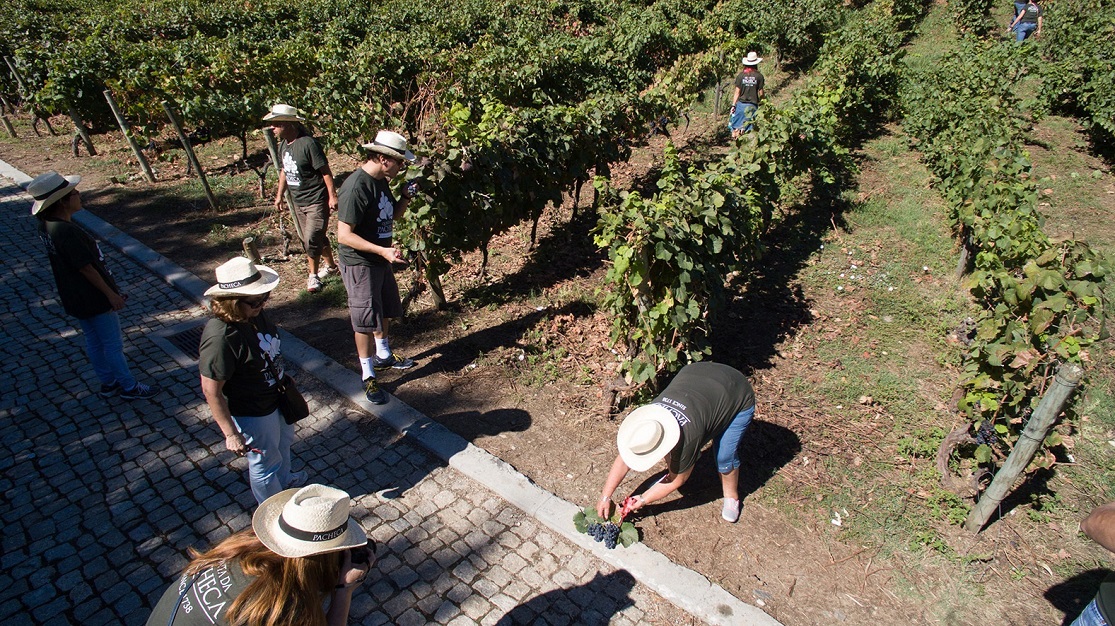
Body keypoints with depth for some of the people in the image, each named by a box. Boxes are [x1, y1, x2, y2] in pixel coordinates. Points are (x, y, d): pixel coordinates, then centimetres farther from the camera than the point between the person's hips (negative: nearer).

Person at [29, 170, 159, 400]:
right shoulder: (68, 232, -29)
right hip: (95, 298, -9)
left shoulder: (46, 225, 0)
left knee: (94, 342, 21)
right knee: (113, 344, 5)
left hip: (75, 299, 9)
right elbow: (86, 268, -22)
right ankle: (129, 387, 18)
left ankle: (108, 383, 35)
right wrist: (111, 294, -16)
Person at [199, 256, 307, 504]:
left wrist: (282, 378, 20)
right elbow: (211, 391, -30)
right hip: (252, 414, -8)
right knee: (265, 462, 17)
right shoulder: (220, 338, -37)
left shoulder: (253, 313, -13)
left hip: (275, 397, 8)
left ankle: (284, 480, 63)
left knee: (283, 443, 33)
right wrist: (231, 434, -23)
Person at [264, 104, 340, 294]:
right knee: (317, 237, 17)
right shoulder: (283, 145, 6)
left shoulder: (308, 143, -19)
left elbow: (325, 171, -17)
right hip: (298, 201, 8)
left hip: (316, 201, -8)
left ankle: (313, 275, 7)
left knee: (311, 239, -9)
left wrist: (332, 196, -18)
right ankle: (330, 266, 35)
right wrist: (279, 195, 20)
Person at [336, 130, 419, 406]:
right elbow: (344, 235, -27)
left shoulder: (381, 181, 3)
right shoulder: (356, 187, -25)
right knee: (365, 320, 0)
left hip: (379, 259, 9)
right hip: (359, 263, -9)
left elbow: (391, 215, 17)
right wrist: (383, 250, -34)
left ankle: (384, 356, 44)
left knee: (384, 310, 23)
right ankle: (368, 376, 14)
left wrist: (405, 199, -3)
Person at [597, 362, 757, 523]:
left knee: (724, 456, -12)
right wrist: (605, 497, -13)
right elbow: (624, 459, -13)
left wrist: (643, 500, -13)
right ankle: (671, 472, 23)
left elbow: (678, 480, -20)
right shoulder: (646, 416, -25)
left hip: (738, 395, -5)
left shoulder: (687, 438, -40)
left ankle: (731, 497, 15)